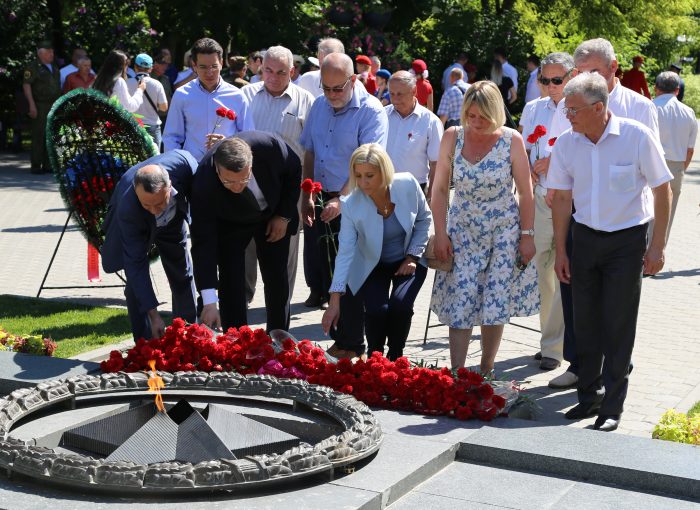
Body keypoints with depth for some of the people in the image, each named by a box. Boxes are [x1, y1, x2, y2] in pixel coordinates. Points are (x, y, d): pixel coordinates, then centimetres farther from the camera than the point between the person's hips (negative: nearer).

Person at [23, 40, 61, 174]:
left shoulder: (54, 67, 18)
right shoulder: (33, 67, -5)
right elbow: (26, 85, -10)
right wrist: (32, 104, -18)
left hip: (54, 106, 7)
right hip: (40, 106, -7)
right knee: (39, 135, -7)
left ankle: (48, 165, 12)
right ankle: (36, 166, -4)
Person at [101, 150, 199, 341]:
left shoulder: (183, 162, -42)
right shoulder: (127, 208, -45)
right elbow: (135, 263, -40)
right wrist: (153, 315, -42)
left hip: (173, 217, 4)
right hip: (136, 225, -3)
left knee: (183, 275, 13)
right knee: (136, 283, -15)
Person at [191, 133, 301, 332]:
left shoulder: (269, 145, -38)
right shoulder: (204, 182, -39)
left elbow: (294, 170, -13)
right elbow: (203, 242, -36)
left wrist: (284, 216, -12)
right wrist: (209, 302, -40)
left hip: (273, 216, 2)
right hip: (229, 224, -2)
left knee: (277, 279, 7)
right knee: (231, 284, -10)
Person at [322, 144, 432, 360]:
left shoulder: (408, 185, -21)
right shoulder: (351, 205, -24)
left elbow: (424, 219, -1)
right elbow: (345, 253, -23)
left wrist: (413, 257, -7)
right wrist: (335, 302, -28)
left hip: (407, 261, 1)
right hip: (372, 266, -1)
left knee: (400, 305, -24)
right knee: (377, 309, -25)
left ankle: (395, 358, 1)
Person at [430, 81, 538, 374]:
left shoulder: (511, 140, -9)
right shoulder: (452, 137, -4)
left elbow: (525, 193, -4)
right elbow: (439, 189, -1)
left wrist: (526, 236, -5)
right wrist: (440, 234, -5)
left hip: (504, 231, -1)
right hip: (463, 232, 1)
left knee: (496, 305, 1)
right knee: (460, 303, -5)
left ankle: (486, 371, 17)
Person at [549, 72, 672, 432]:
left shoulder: (637, 137, -16)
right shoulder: (566, 144, -5)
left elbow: (662, 190, -8)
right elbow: (562, 198, 4)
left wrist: (656, 247, -9)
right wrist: (560, 251, 3)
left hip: (627, 239, -4)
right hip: (586, 237, 4)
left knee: (618, 326, -1)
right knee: (585, 322, 7)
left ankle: (612, 408, 8)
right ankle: (589, 396, 23)